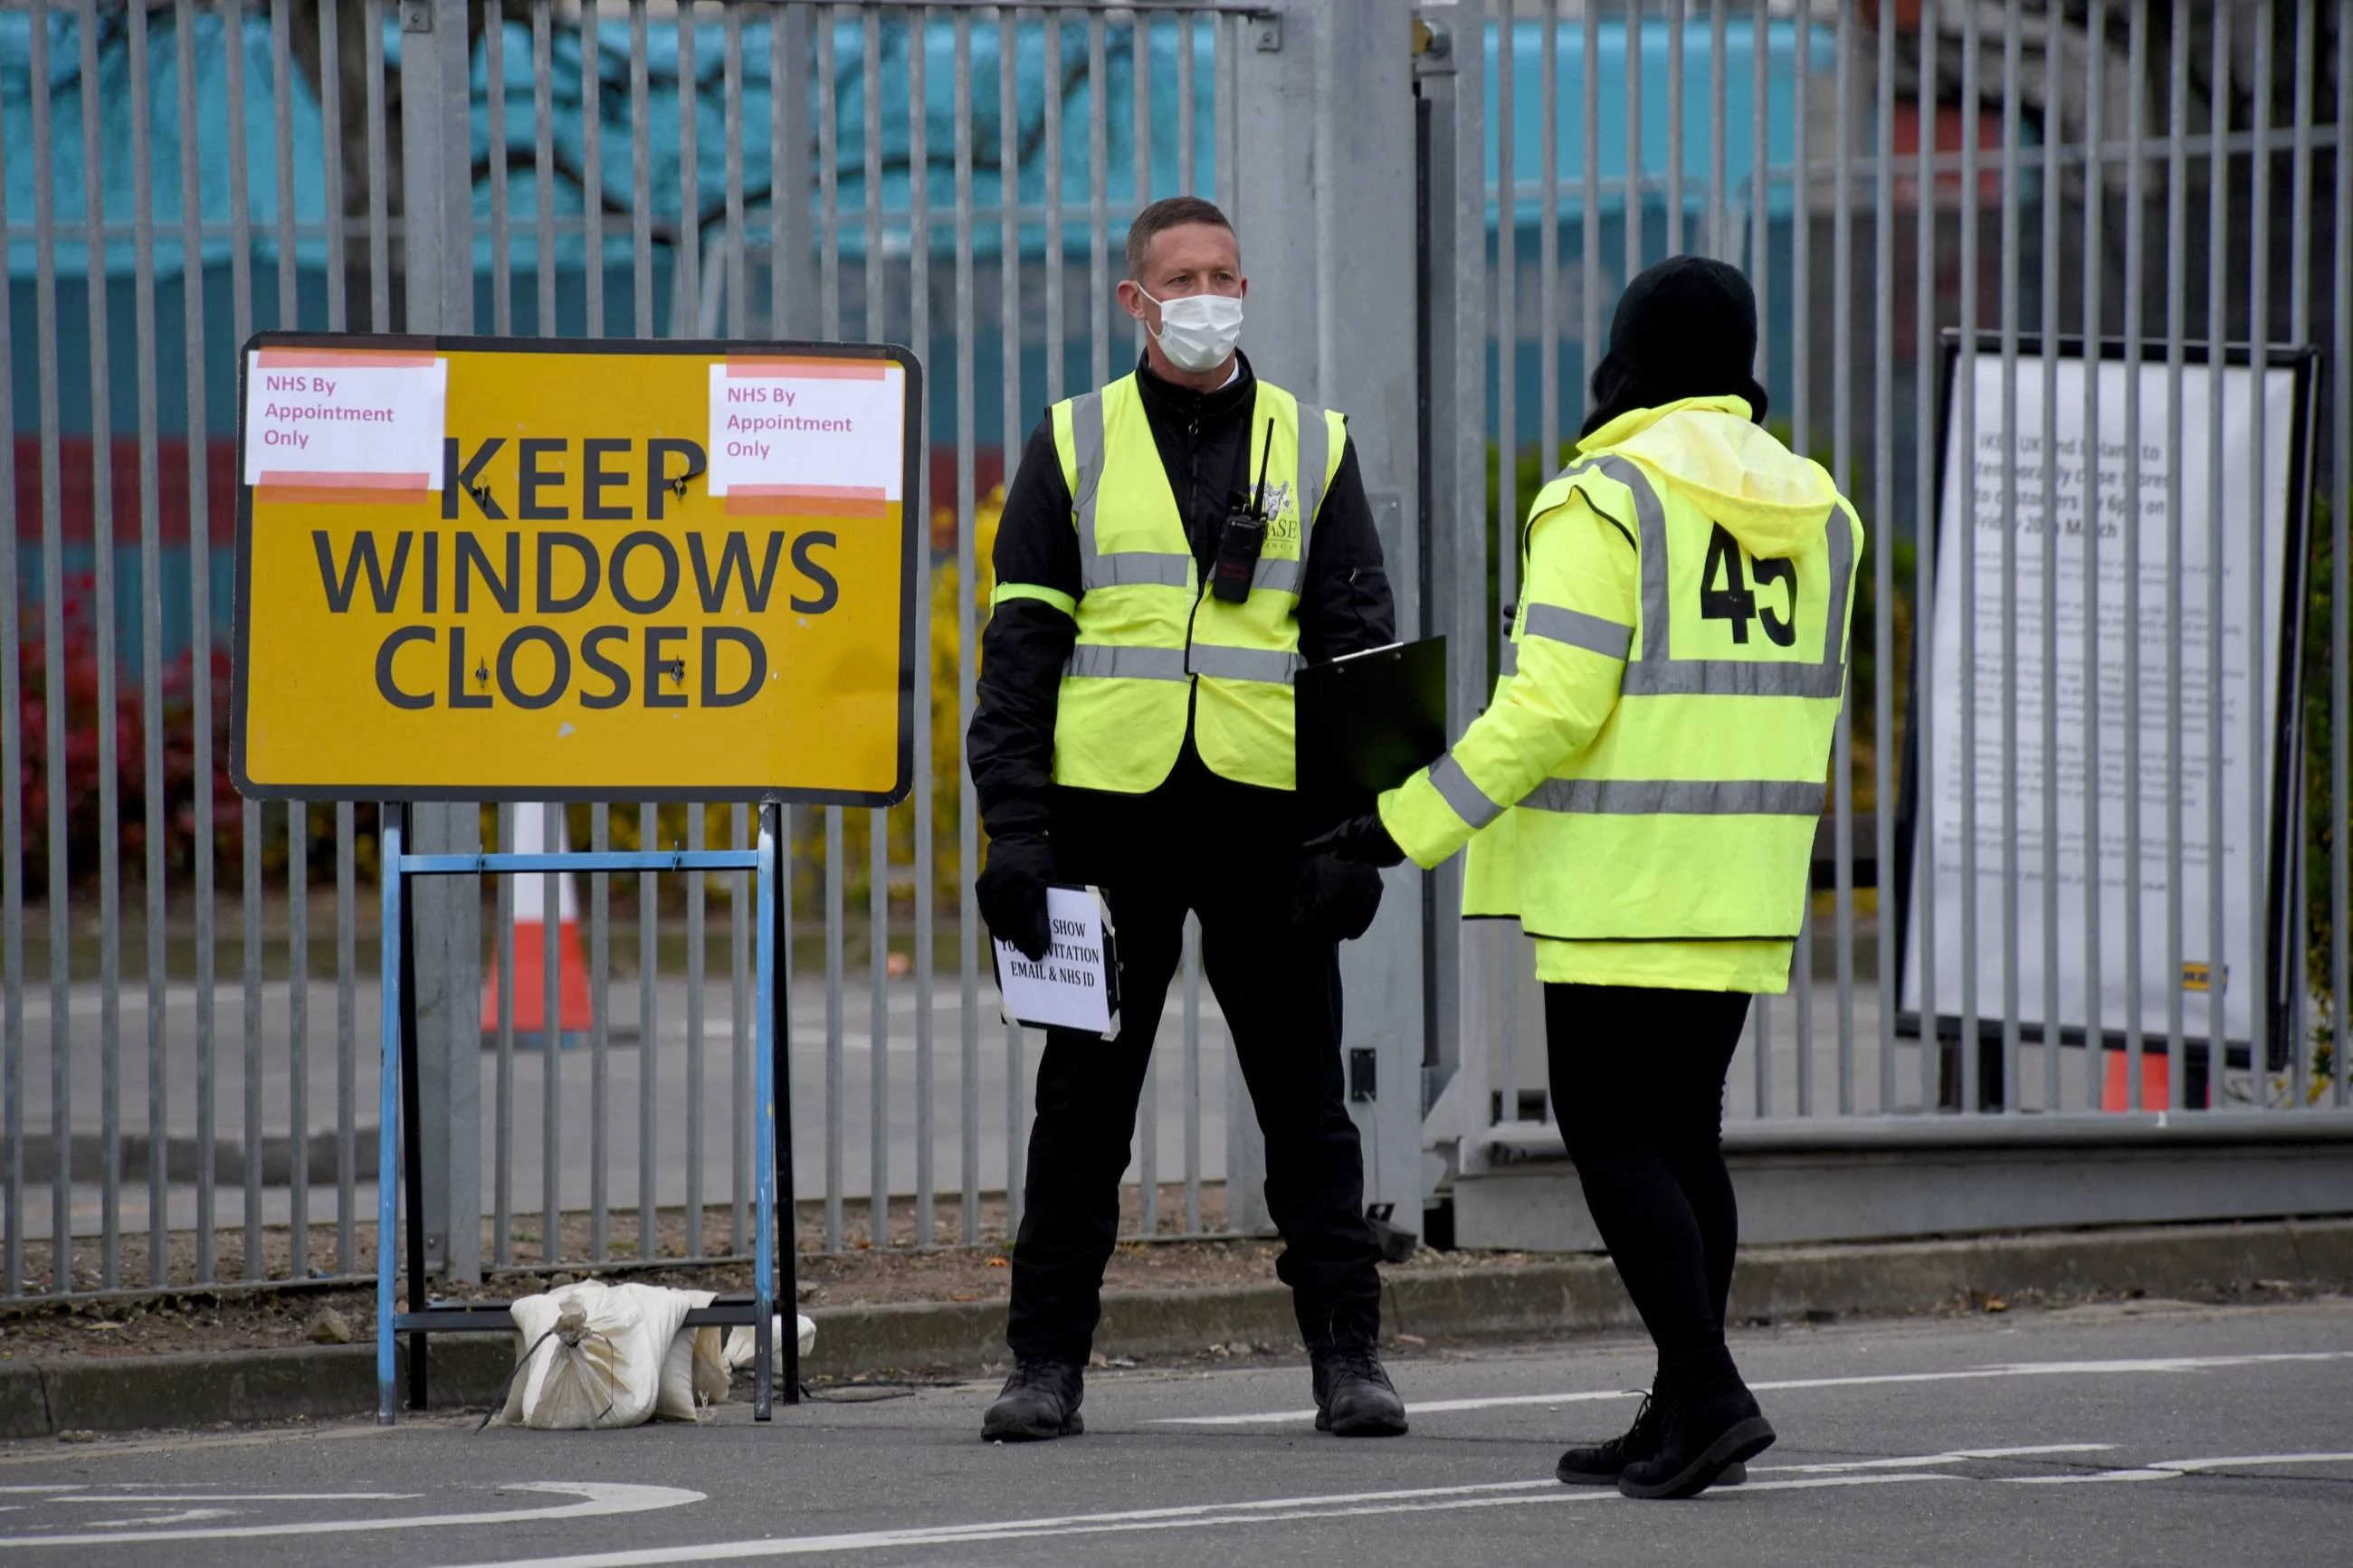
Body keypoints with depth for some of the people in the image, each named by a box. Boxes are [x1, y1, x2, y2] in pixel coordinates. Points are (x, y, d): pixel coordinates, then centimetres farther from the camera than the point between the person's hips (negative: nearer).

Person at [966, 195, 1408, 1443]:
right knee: (1083, 1099, 4)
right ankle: (1047, 1362, 9)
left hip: (1266, 819, 0)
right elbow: (1018, 649, 5)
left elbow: (1360, 644, 7)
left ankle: (1347, 1353, 8)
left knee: (1304, 1098, 2)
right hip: (1110, 811, 0)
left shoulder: (1315, 448, 9)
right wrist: (1015, 827, -5)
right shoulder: (1074, 446, 7)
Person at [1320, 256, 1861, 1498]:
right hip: (1742, 884, 7)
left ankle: (1709, 1394, -16)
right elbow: (1794, 704, 14)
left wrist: (1410, 825, -12)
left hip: (1621, 882, -7)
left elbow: (1553, 705, -18)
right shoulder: (1811, 510, 11)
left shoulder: (1604, 503, -11)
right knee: (1680, 1134, 13)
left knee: (1612, 1138, -4)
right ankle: (1680, 1417, 13)